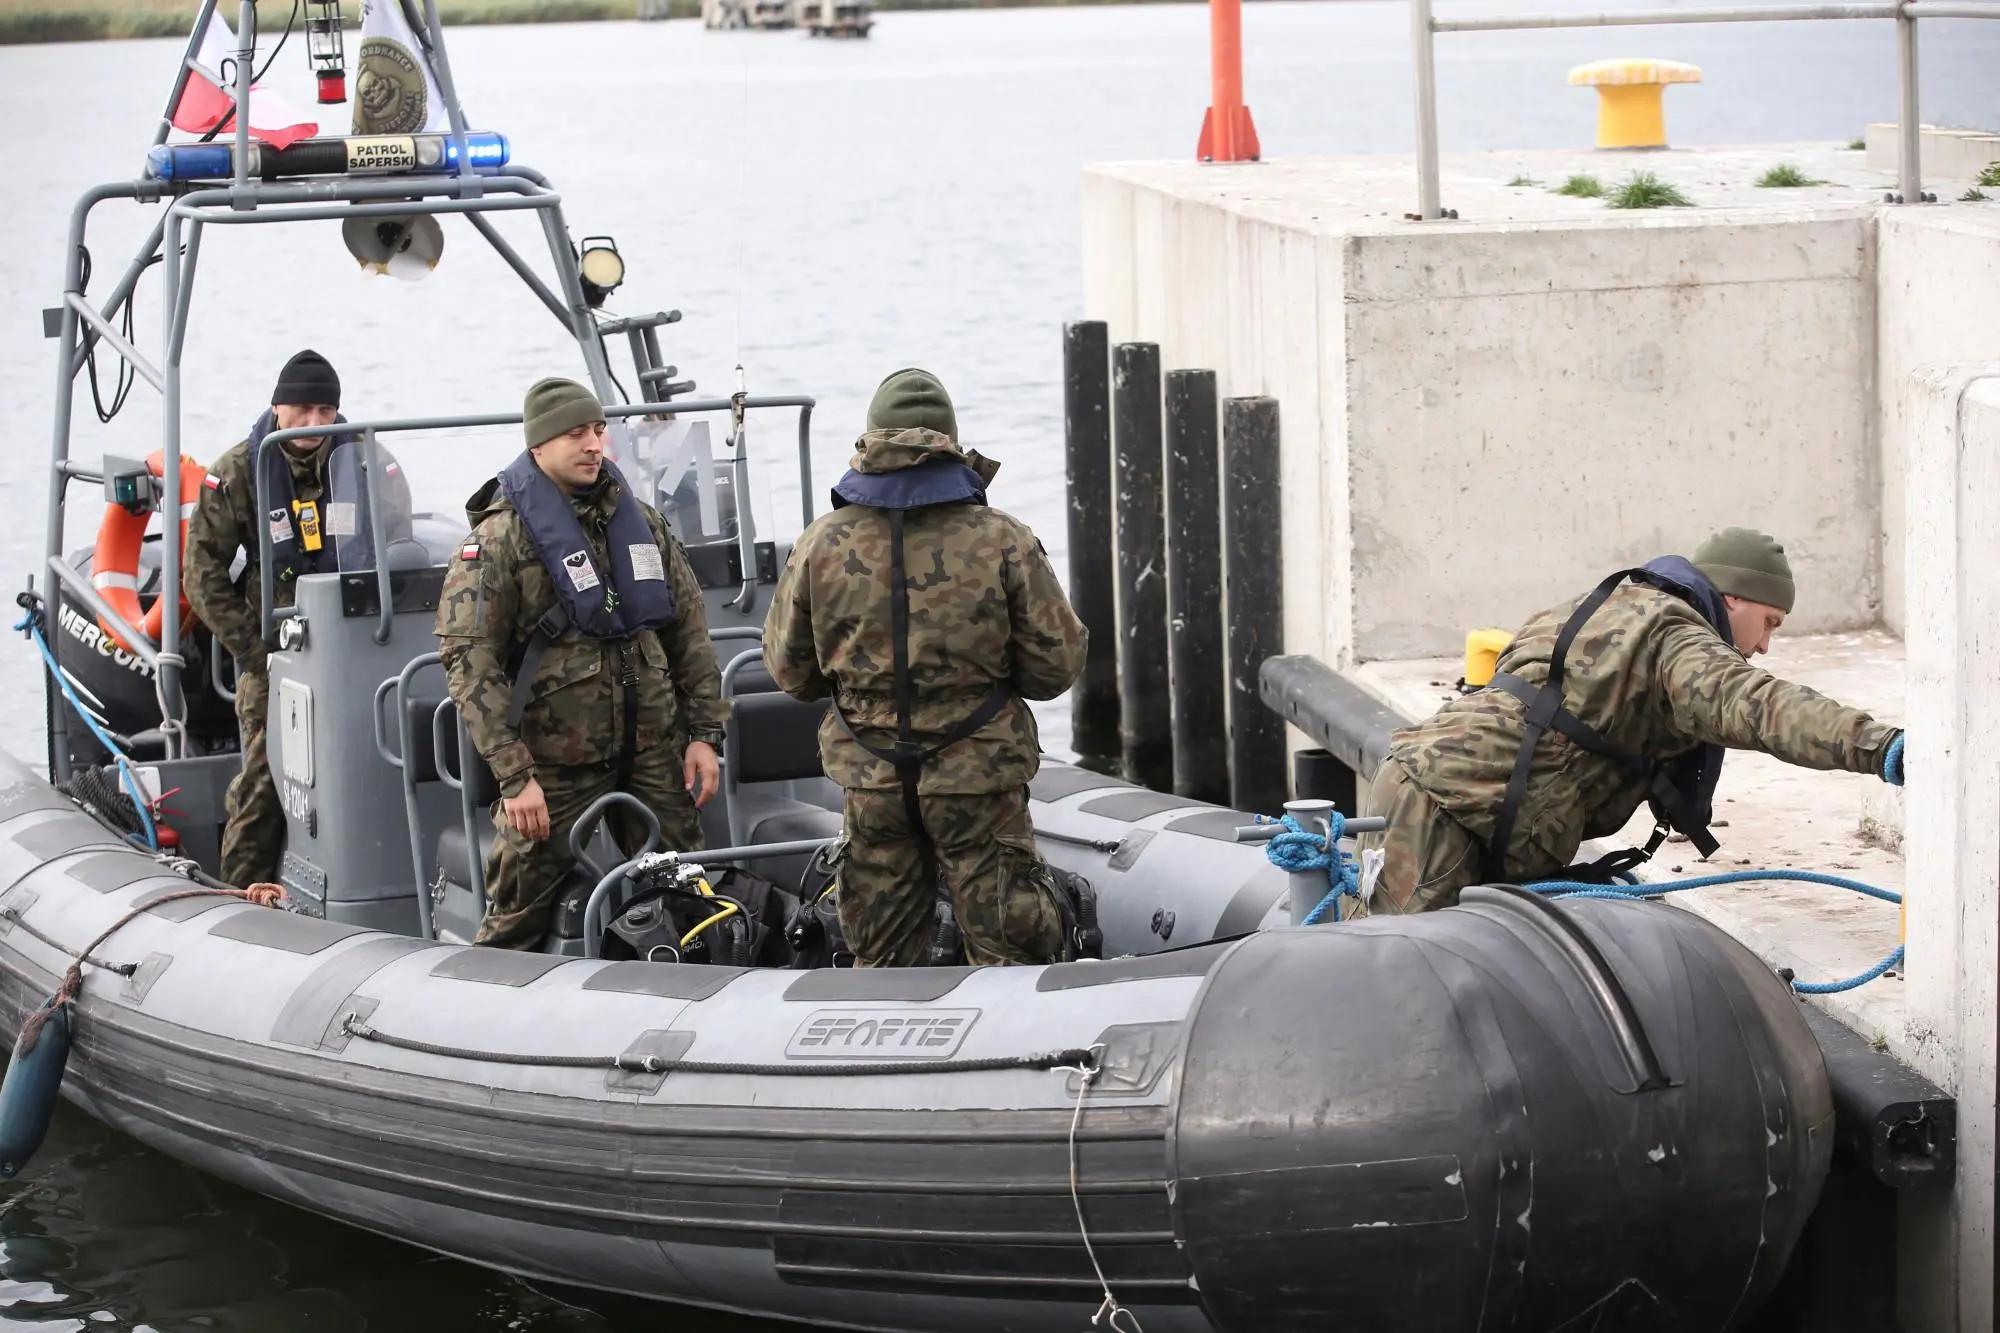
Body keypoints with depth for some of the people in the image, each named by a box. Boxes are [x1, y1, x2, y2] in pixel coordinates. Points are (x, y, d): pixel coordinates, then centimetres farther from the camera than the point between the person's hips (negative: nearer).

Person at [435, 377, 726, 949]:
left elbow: (689, 632, 16)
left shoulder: (641, 520, 11)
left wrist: (703, 732, 8)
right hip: (554, 763, -5)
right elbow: (469, 662, -12)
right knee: (519, 917, -2)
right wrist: (513, 775, -17)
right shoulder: (501, 537, -7)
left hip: (653, 752, 5)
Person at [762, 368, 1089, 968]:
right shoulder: (1002, 541, -10)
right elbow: (1056, 666, -6)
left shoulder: (822, 545, -4)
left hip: (872, 781, 3)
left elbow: (789, 671, 6)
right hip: (978, 775, -2)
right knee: (1008, 957, 6)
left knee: (880, 959, 14)